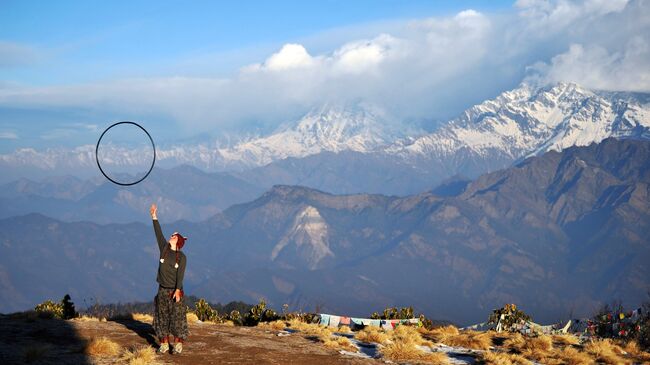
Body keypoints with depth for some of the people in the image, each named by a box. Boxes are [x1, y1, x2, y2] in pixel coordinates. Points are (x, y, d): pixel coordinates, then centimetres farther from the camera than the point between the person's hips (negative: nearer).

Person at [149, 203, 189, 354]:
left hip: (175, 291, -4)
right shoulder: (164, 249, 5)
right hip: (162, 290, 4)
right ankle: (164, 344, 13)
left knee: (177, 318, -2)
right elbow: (158, 233, -1)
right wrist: (154, 217, -8)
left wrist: (177, 290, -24)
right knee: (162, 317, 6)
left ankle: (178, 344, 6)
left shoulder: (182, 257, -6)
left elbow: (180, 274, -14)